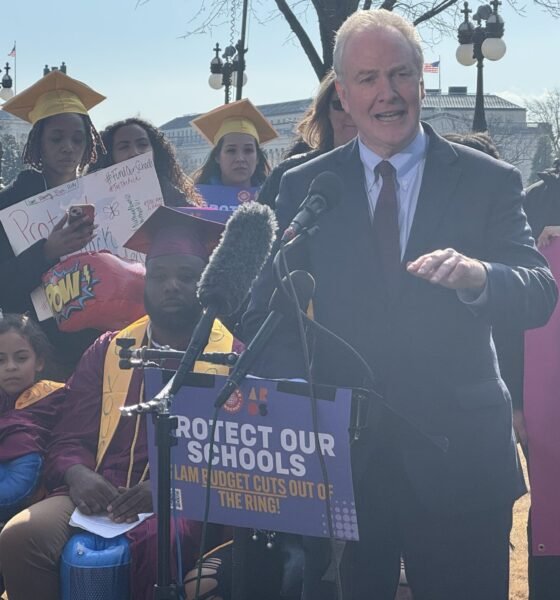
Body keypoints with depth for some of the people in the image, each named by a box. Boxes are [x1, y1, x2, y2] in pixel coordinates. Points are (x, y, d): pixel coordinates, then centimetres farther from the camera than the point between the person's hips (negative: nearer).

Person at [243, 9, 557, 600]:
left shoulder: (489, 181, 1)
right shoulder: (304, 187, 5)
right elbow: (269, 308, 1)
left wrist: (479, 275, -29)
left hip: (458, 455, 0)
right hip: (339, 450, 1)